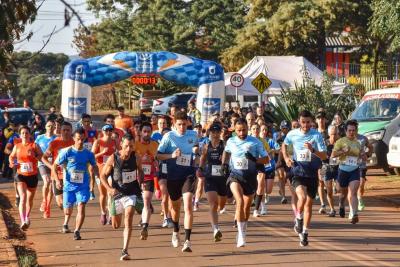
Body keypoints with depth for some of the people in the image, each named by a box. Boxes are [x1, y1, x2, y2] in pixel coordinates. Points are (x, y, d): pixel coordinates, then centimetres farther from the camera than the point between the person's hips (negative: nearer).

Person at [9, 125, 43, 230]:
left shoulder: (34, 146, -5)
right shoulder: (17, 146, 2)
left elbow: (41, 155, -6)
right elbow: (11, 156, 18)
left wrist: (35, 157, -25)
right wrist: (12, 163, -2)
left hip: (32, 175, 0)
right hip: (21, 175, 0)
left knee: (30, 199, 16)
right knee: (23, 197, -18)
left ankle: (27, 218, 41)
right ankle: (23, 221, -26)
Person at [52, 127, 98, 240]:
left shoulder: (88, 154, -1)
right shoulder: (66, 152, -7)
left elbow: (94, 167, 15)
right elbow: (54, 166, -3)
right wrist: (57, 180, -14)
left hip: (83, 185, 0)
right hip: (69, 184, 0)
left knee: (81, 207, -16)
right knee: (68, 209, 13)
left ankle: (77, 231, -10)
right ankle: (65, 223, 45)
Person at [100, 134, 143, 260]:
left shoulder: (135, 158, -8)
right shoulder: (113, 159, -14)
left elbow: (139, 170, 14)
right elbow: (103, 175, -6)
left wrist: (139, 182, 4)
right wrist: (109, 188, -20)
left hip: (131, 194, 0)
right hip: (117, 193, 0)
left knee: (128, 218, -23)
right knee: (116, 225, 16)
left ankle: (125, 250, -23)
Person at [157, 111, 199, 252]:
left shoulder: (193, 134, 2)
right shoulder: (169, 136, -6)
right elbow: (158, 155, -5)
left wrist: (196, 150, 0)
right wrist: (172, 155, -21)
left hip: (189, 174, 0)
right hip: (173, 175, 0)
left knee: (188, 205, -17)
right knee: (175, 206, 18)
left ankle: (187, 240, -20)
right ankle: (176, 232, 47)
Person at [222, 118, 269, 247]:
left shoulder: (255, 142, -1)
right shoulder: (230, 142, 5)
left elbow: (266, 159, 0)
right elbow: (226, 152, 28)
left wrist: (255, 159, -18)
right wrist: (224, 164, 12)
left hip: (250, 175, 1)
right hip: (235, 175, -1)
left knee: (247, 206, 11)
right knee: (240, 201, -23)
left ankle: (243, 231, 34)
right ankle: (241, 235, -25)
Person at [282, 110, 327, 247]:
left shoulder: (317, 135, -7)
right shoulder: (292, 134, -1)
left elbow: (324, 156, -12)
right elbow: (284, 144, 22)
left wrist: (313, 150, -30)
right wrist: (286, 157, 6)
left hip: (312, 173, 1)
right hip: (298, 172, -1)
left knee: (309, 203, 6)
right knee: (302, 197, -25)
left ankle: (304, 233, 19)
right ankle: (298, 218, 4)